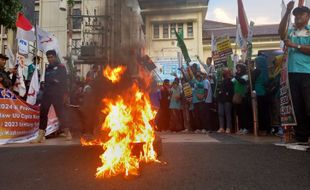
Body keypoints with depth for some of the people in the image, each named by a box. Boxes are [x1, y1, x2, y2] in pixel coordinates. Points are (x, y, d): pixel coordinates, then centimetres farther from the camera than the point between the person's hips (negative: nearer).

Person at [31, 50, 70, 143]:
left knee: (60, 113, -1)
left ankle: (67, 132, 15)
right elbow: (46, 82, 20)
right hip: (47, 93, 6)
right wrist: (44, 92, 12)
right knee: (43, 113, -1)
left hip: (57, 94, -6)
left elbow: (64, 81, -4)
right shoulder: (47, 68, 19)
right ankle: (41, 135, 1)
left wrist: (64, 94, -10)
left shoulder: (61, 67, 1)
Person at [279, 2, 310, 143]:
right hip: (293, 73, 4)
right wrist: (287, 12, -9)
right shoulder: (291, 32, 17)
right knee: (297, 107, 6)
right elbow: (281, 33, -5)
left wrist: (295, 45, -9)